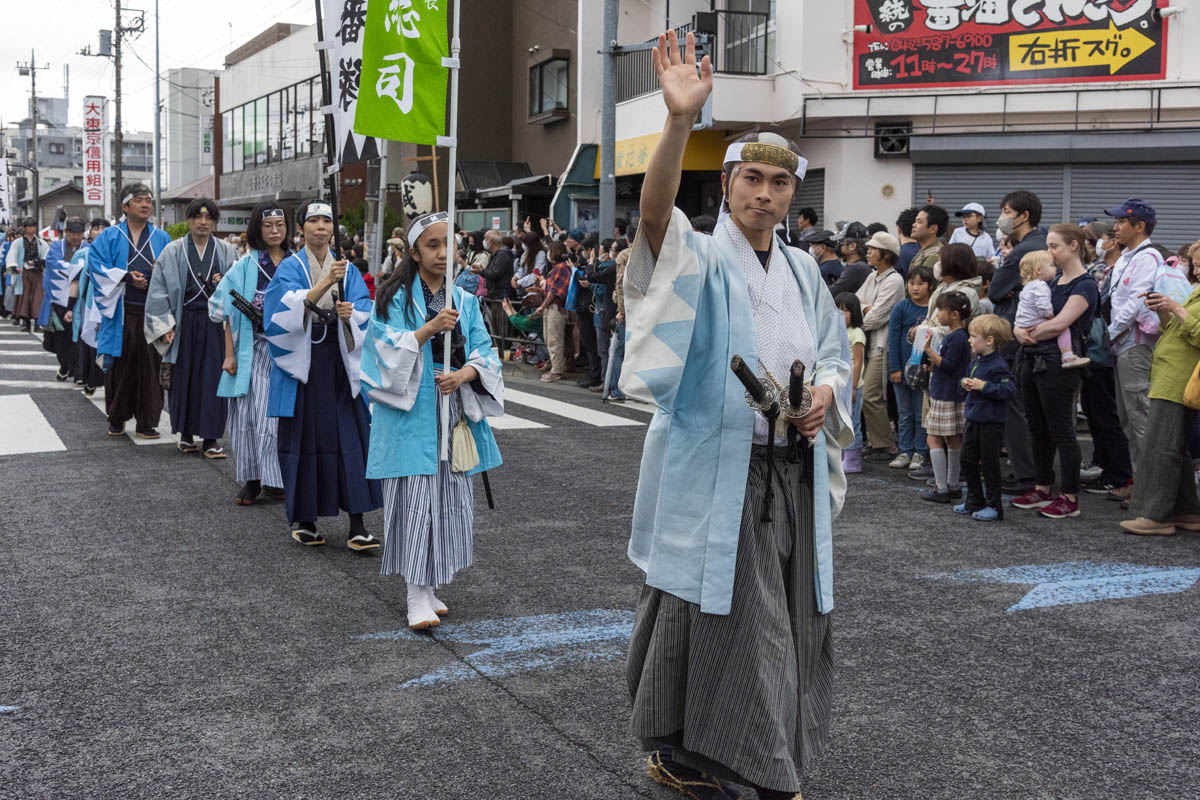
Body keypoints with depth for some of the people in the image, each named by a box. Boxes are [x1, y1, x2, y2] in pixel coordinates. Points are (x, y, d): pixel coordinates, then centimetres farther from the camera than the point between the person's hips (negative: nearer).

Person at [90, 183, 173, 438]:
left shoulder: (162, 238, 14)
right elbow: (97, 266, -3)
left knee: (150, 367, -1)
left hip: (152, 311, 1)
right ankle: (117, 420, 15)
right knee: (121, 367, 1)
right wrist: (126, 277, -14)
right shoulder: (109, 237, 9)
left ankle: (146, 422, 6)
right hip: (121, 312, -1)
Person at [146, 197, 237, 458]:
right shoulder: (173, 251, 5)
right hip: (185, 322, 0)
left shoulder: (226, 252, 8)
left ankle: (210, 438, 1)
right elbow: (159, 290, 2)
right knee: (183, 377, 3)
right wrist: (165, 325, -5)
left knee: (214, 377, -3)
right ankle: (186, 434, 16)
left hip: (216, 322, 0)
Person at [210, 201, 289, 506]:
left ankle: (275, 480, 7)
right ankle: (252, 480, 10)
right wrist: (230, 354, -4)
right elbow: (228, 313, 3)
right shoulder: (246, 266, 4)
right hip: (254, 351, 0)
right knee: (250, 413, 1)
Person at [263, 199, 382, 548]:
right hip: (302, 360, -2)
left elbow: (365, 313, 1)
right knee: (304, 437, 0)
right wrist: (326, 282, -28)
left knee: (350, 438, -4)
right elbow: (291, 309, -16)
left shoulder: (347, 270, 12)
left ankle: (357, 526, -4)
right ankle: (302, 518, 14)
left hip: (341, 361, 2)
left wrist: (351, 313, -21)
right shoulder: (290, 267, 2)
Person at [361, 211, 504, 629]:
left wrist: (463, 374, -15)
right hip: (411, 414, -5)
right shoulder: (396, 299, -1)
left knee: (450, 499, 7)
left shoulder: (465, 301, 11)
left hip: (455, 412, 5)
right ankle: (417, 594, -3)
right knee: (415, 499, -7)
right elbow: (387, 352, -11)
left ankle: (429, 586, 18)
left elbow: (485, 352, 5)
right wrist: (430, 328, -22)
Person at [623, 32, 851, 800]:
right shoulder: (702, 259, -7)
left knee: (785, 617, 12)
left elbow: (835, 355, 18)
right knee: (716, 613, 0)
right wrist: (680, 119, -42)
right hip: (716, 469, -6)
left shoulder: (802, 269, 11)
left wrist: (824, 396, -5)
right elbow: (656, 213, -28)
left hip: (794, 471, 6)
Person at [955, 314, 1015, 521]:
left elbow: (1009, 389, -26)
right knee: (966, 460, 13)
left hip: (991, 423, -9)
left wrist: (984, 386, -28)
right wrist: (965, 384, 1)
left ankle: (994, 506, 11)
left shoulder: (998, 365, -18)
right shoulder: (976, 361, 9)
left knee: (989, 463, 0)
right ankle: (974, 501, 26)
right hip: (973, 419, 9)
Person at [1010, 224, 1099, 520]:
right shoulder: (1052, 281, 16)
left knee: (1061, 431, -3)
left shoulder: (1084, 285, -10)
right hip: (1033, 361, 8)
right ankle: (1042, 489, 25)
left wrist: (1031, 334, -7)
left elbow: (1060, 323, -21)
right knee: (1038, 430, 14)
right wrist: (1020, 330, -8)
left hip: (1058, 364, -8)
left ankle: (1070, 498, 4)